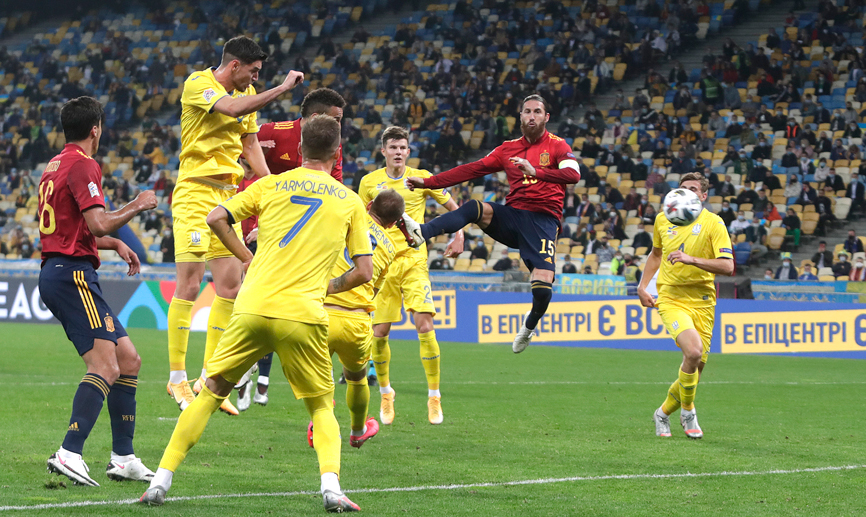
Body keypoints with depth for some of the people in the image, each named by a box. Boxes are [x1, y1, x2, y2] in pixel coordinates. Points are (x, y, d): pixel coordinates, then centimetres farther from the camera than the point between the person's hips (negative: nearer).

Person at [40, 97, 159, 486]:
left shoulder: (54, 165, 21)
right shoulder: (82, 164, -10)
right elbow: (98, 224, -19)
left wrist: (114, 244, 22)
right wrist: (137, 206, -4)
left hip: (55, 274, 10)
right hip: (72, 274, -10)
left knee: (129, 359, 12)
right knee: (106, 365, -18)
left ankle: (123, 457, 11)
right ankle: (69, 454, -27)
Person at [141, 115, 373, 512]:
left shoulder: (271, 185, 11)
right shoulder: (351, 202, 10)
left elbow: (216, 218, 5)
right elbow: (364, 272, 7)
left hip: (253, 310, 1)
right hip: (304, 316, -1)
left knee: (211, 392, 14)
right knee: (322, 407, 15)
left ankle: (162, 479, 8)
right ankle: (330, 484, -10)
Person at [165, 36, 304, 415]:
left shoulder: (246, 93, 15)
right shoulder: (198, 84, -9)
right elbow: (233, 108, -26)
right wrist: (283, 88, -21)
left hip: (229, 195, 8)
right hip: (195, 192, -8)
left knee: (230, 287, 3)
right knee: (189, 285, -10)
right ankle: (177, 378, -3)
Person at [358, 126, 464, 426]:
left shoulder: (422, 178, 1)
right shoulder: (370, 182, 4)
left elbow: (452, 207, 13)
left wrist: (459, 236, -2)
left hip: (414, 261, -1)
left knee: (425, 326, -14)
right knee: (379, 333, -1)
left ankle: (434, 397, -6)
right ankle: (385, 393, 22)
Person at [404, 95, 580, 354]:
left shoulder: (557, 146, 3)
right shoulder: (508, 149, 16)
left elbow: (573, 175, -15)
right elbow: (472, 170, 13)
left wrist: (535, 171, -30)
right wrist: (427, 182, 6)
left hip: (542, 221, -3)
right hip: (511, 216, 4)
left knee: (543, 288, -18)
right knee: (475, 208, -27)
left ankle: (530, 325, 15)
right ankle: (421, 232, -47)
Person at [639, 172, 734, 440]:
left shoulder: (713, 223, -4)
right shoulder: (663, 220, 6)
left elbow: (727, 266, -14)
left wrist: (692, 259, -26)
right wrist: (642, 286, 17)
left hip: (702, 302, 1)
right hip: (671, 298, -1)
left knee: (696, 366, 3)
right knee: (693, 350, -25)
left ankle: (664, 413, 29)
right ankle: (688, 412, -5)